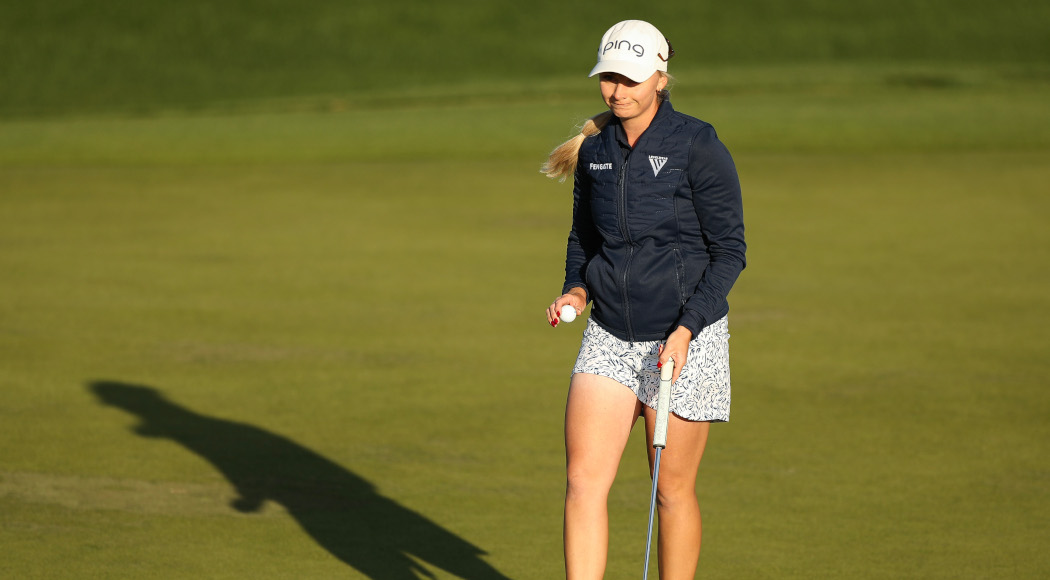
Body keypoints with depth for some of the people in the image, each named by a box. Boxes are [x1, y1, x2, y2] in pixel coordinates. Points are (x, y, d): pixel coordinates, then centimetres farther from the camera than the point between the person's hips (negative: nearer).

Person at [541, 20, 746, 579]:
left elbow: (729, 252, -8)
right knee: (582, 482, -8)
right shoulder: (594, 150, 5)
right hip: (609, 338, 4)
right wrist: (577, 290, 0)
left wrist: (686, 329, -18)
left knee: (673, 491, 4)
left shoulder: (699, 147, -10)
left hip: (685, 339, -4)